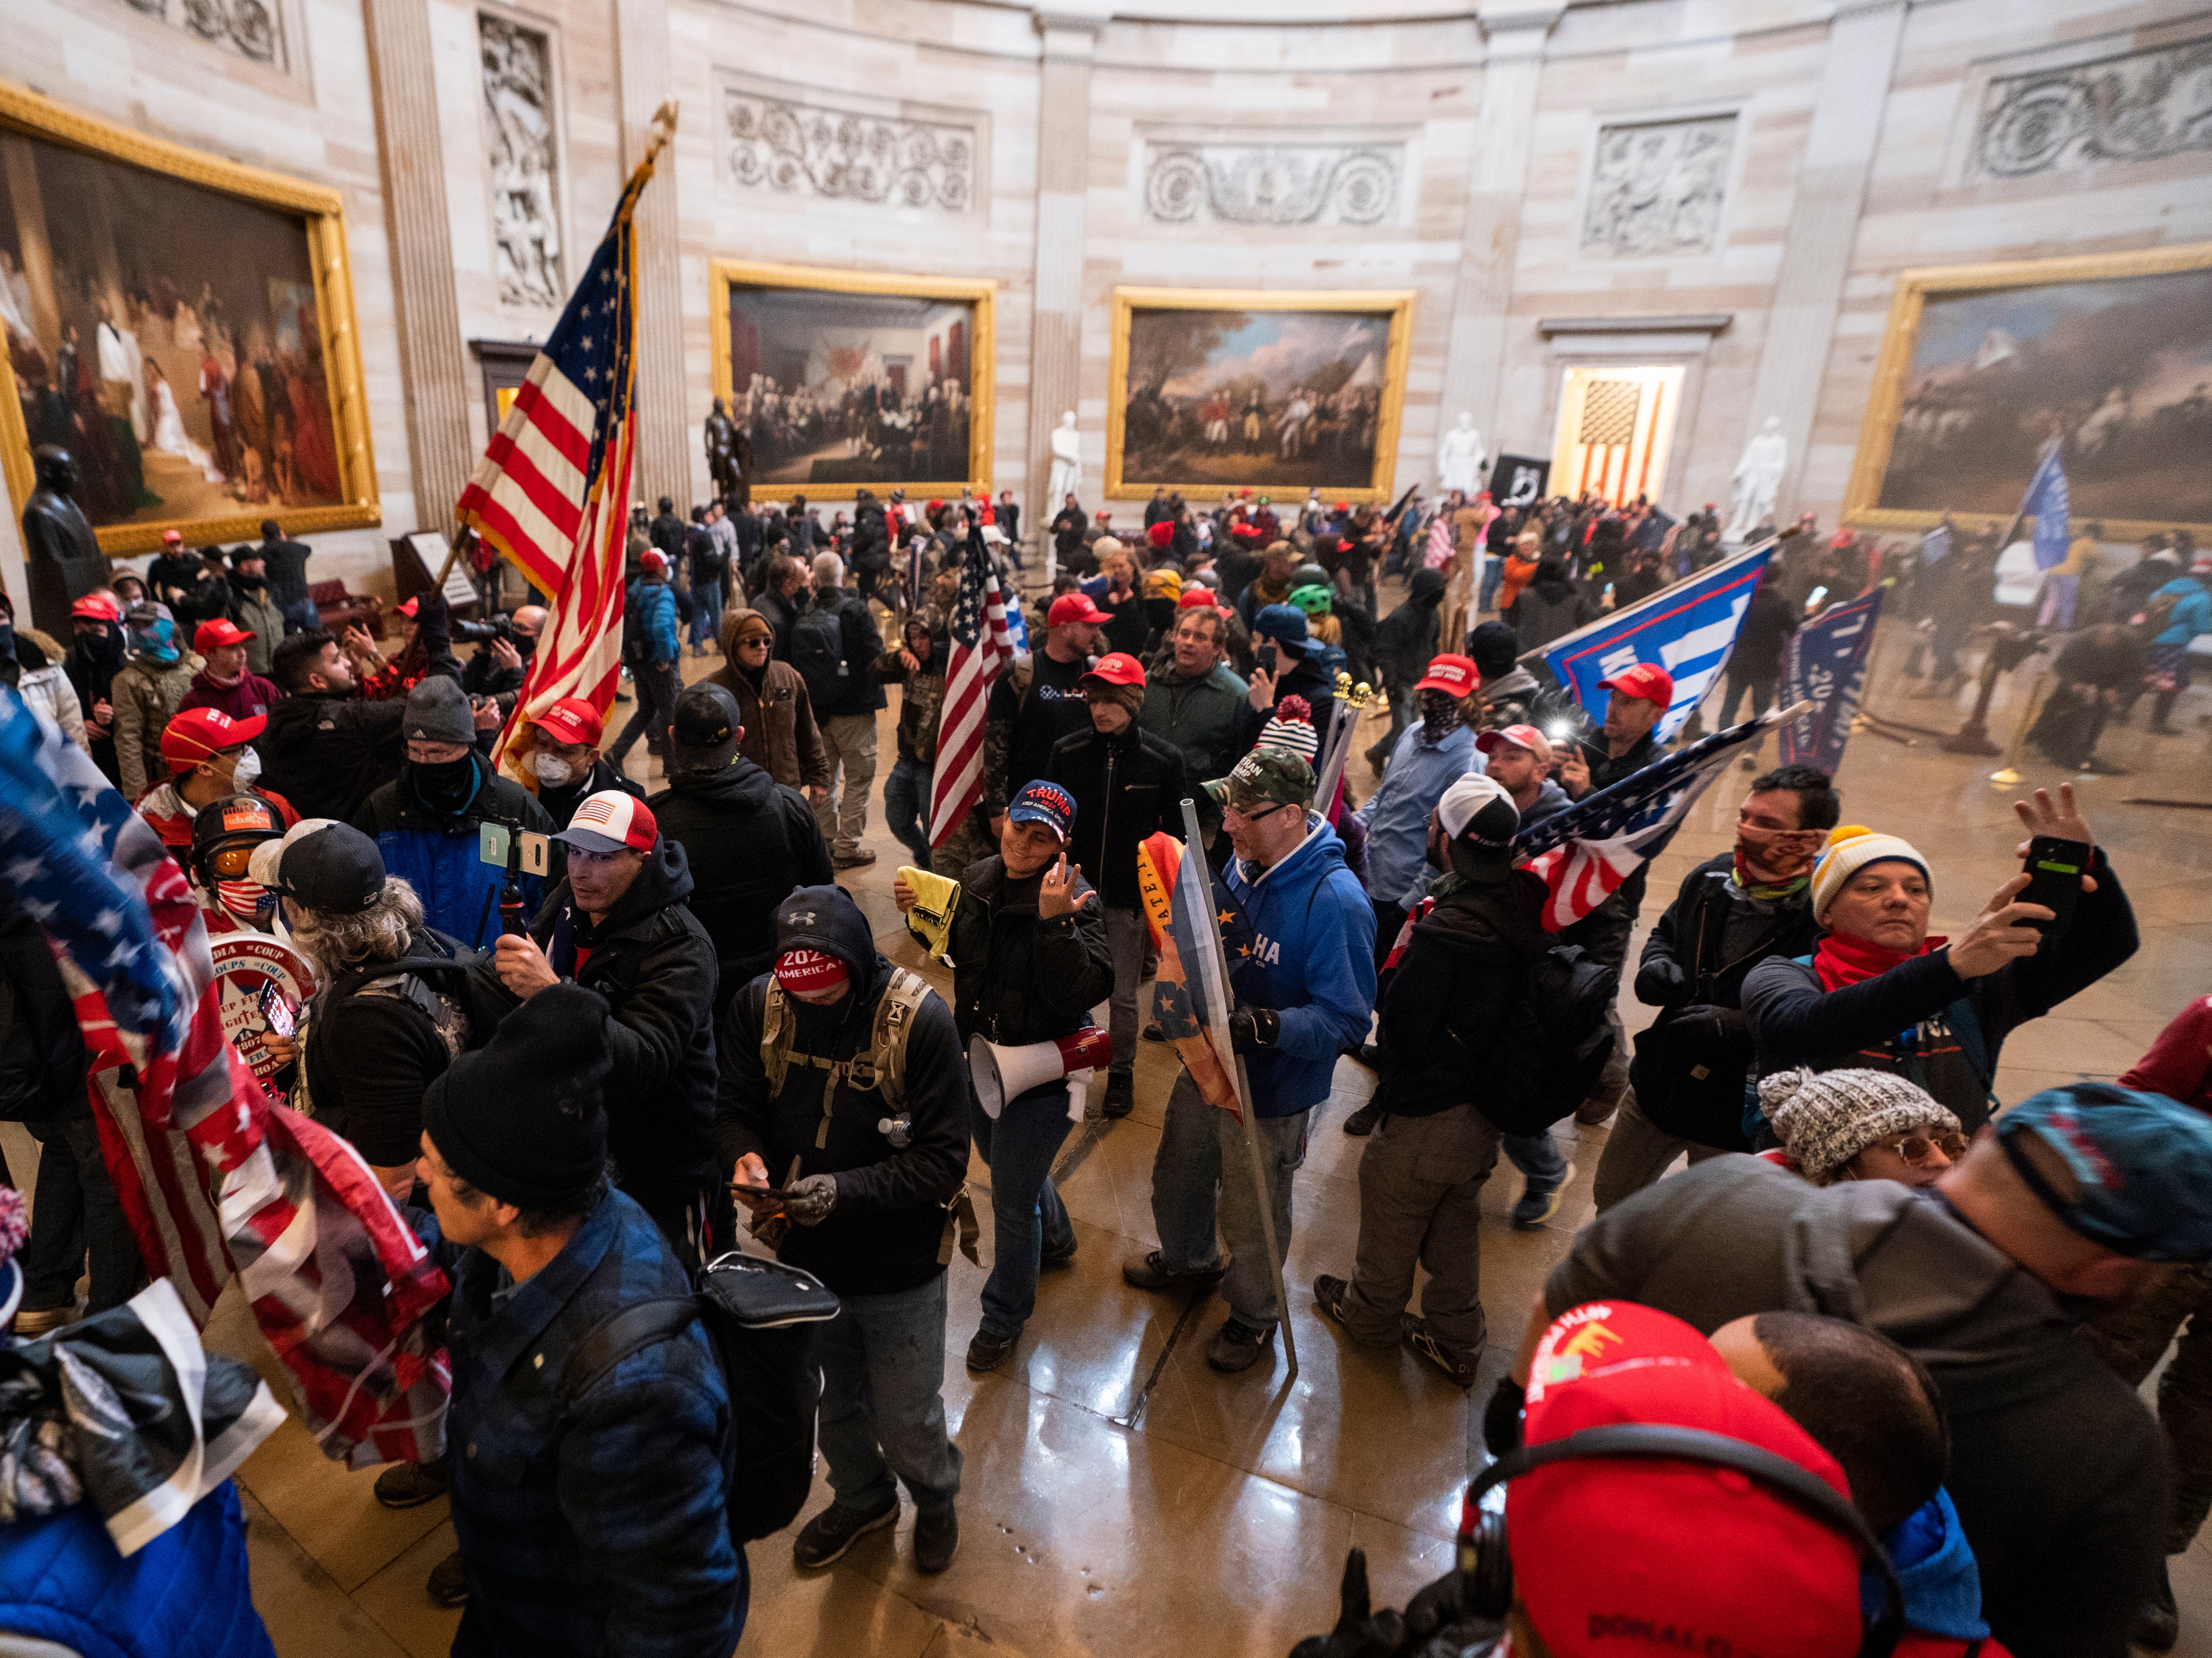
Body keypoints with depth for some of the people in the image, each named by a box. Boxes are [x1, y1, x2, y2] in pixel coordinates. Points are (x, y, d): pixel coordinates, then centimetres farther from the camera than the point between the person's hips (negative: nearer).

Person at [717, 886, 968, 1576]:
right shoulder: (758, 1005, -13)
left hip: (899, 1264, -4)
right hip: (806, 1256, 4)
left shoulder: (919, 1020, -25)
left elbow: (944, 1161, -22)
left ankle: (935, 1500, 49)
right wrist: (744, 1155, -23)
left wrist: (841, 1191, -33)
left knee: (907, 1421, 13)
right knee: (834, 1402, 27)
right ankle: (862, 1498, 59)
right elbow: (735, 1105, -1)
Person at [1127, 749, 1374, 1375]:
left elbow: (1346, 1019, -30)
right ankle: (1187, 1258, 61)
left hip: (1271, 1091, -7)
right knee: (1178, 1174, 29)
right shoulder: (1244, 864, -6)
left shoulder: (1335, 901, -31)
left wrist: (1265, 1027, -41)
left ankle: (1254, 1316, 47)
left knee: (1251, 1216, 17)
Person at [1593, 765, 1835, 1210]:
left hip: (1736, 1120, -6)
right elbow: (1666, 931, 16)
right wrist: (1656, 964, -5)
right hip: (1656, 1087, 6)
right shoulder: (1712, 877, -3)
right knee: (1612, 1198, 25)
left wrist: (1737, 1027, -36)